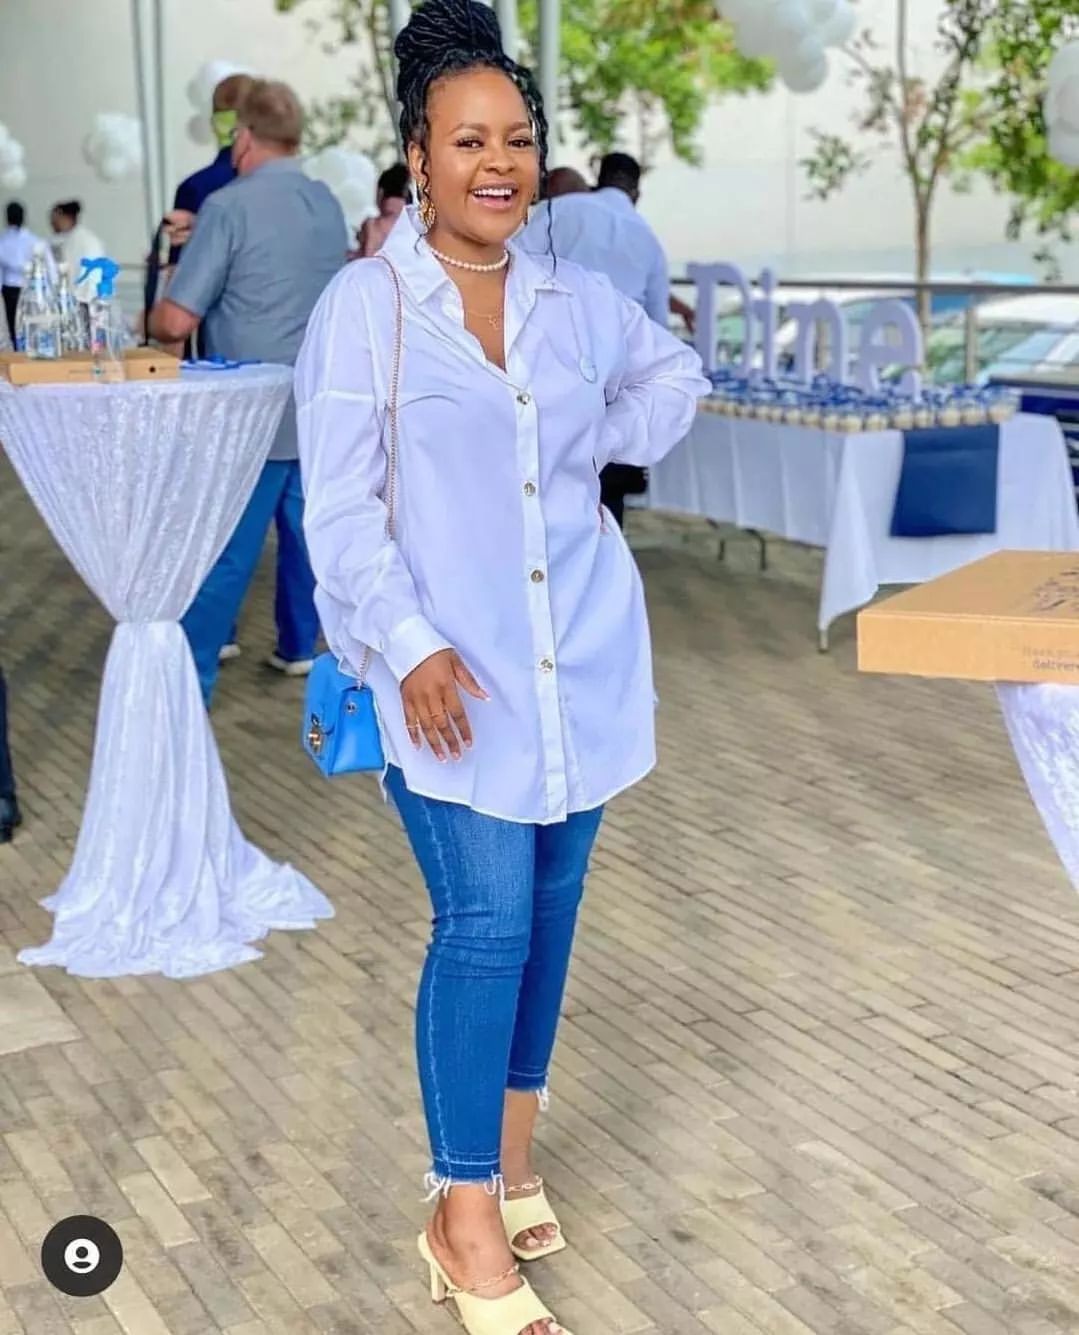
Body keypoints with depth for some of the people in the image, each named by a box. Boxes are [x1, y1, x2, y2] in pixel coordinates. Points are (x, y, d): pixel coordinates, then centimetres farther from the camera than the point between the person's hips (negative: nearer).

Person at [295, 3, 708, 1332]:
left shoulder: (576, 296, 7)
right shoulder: (362, 305, -8)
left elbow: (675, 371, 27)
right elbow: (339, 505, -10)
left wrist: (604, 442, 10)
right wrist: (410, 643, -18)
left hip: (578, 656, 5)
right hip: (447, 667, -5)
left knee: (549, 903, 12)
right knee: (484, 921, -9)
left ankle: (512, 1142, 30)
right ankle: (466, 1220, 3)